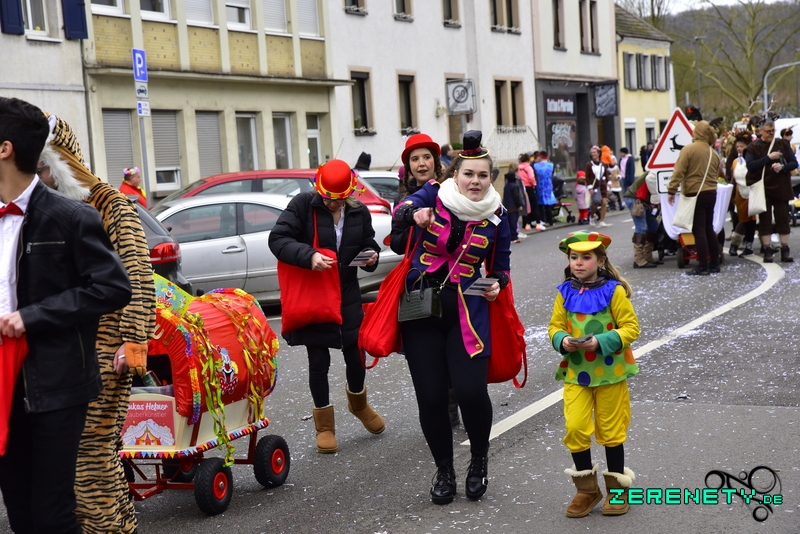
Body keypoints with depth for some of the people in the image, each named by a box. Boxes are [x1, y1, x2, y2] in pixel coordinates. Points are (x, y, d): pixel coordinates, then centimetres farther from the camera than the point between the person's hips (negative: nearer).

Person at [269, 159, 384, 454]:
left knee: (355, 352, 6)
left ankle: (358, 403, 38)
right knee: (319, 360, 3)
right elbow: (277, 239, -16)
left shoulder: (359, 212, 2)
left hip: (347, 294, 3)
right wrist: (309, 256, -31)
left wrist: (371, 255, -10)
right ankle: (324, 425, 19)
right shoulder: (303, 205, -11)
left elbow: (368, 243, 14)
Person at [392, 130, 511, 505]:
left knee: (471, 390, -15)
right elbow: (401, 210, -18)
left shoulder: (496, 217, 4)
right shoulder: (434, 195, 0)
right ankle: (444, 470, 23)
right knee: (430, 396, -1)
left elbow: (501, 266, 14)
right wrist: (415, 215, -41)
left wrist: (497, 285, -8)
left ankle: (479, 460, 15)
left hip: (467, 314, 0)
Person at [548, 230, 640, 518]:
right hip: (575, 372, 3)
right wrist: (563, 341, -15)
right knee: (575, 427, -5)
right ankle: (587, 489, 13)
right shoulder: (565, 292, 1)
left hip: (609, 371, -3)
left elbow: (631, 328, -10)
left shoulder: (614, 291, -10)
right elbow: (555, 327, 7)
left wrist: (601, 341, -23)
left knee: (610, 429, 9)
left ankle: (617, 488, 26)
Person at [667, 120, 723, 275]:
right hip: (711, 194, 6)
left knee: (698, 230, -4)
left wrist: (671, 191, -12)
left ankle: (703, 267, -4)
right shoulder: (714, 153, 9)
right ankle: (714, 264, 18)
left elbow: (679, 172, -15)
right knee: (709, 229, 15)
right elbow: (717, 174, 16)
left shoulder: (689, 149, -10)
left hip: (695, 194, -6)